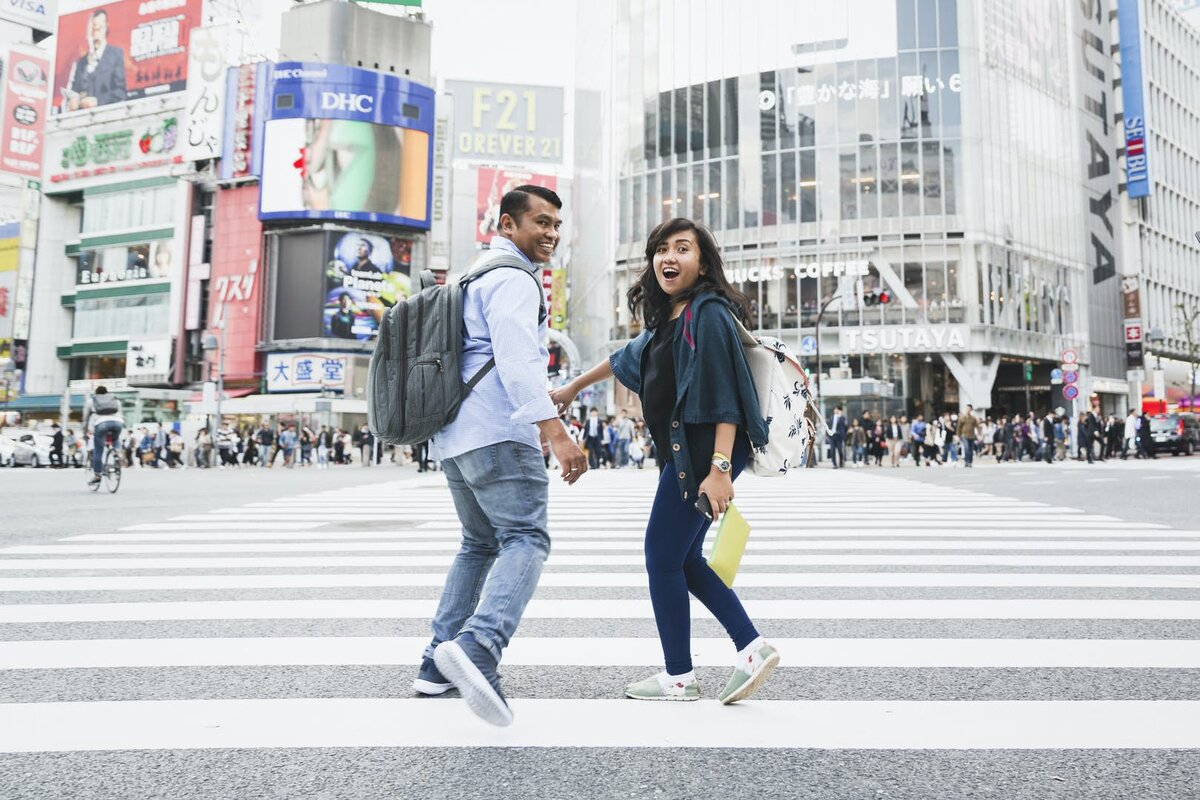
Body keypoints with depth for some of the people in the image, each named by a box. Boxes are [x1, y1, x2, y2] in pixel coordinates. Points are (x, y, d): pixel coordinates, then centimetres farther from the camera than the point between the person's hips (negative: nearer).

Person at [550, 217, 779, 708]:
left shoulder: (708, 314, -12)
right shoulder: (668, 319, 15)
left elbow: (726, 396, -20)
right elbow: (629, 357, 31)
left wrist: (720, 468, -27)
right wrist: (573, 388, 40)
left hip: (705, 451, -9)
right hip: (686, 451, 9)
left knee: (663, 557, -1)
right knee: (683, 558, 12)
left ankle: (679, 679, 11)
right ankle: (752, 648, 13)